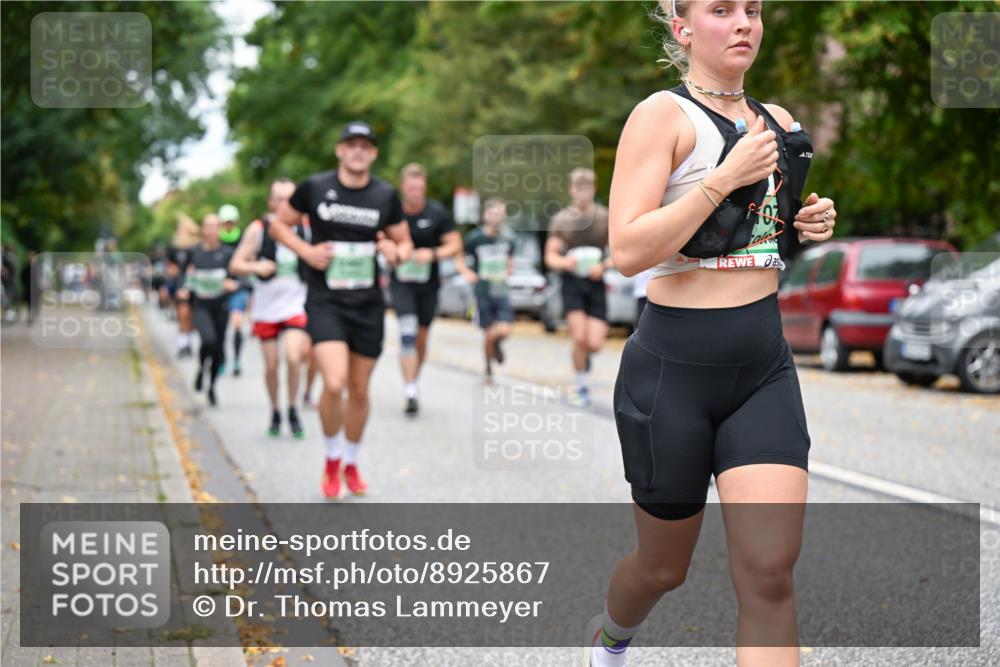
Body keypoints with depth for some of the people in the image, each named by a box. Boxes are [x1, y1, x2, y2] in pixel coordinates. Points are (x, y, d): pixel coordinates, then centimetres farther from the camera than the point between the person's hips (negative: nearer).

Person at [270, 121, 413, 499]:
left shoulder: (386, 196, 2)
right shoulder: (314, 188, -4)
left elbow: (405, 243, 12)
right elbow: (279, 225, 8)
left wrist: (397, 253, -12)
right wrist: (306, 251, -10)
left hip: (368, 305, 3)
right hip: (325, 301, -3)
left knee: (360, 390, 11)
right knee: (334, 383, -20)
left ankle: (352, 464, 32)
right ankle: (332, 459, 5)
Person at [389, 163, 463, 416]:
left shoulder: (438, 213, -6)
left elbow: (455, 245, -4)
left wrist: (433, 254, -20)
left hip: (428, 283, 2)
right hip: (401, 282, -2)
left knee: (421, 338, 10)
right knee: (408, 331, -18)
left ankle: (413, 383, 31)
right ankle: (410, 391, -21)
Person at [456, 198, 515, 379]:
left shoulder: (507, 238, 2)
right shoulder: (475, 238, -8)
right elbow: (459, 259, -1)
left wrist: (508, 270, 3)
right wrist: (467, 273, -18)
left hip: (501, 291, 2)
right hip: (483, 291, -2)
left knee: (504, 331, -11)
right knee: (489, 333, 0)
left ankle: (495, 343, 26)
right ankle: (489, 368, 23)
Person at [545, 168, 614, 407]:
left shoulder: (605, 217, 4)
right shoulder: (561, 219, 5)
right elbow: (550, 257, 4)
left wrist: (604, 266, -13)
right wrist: (565, 262, -18)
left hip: (596, 282, 1)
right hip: (571, 281, -1)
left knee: (595, 344, -8)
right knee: (579, 337, -15)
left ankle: (582, 357, 30)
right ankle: (581, 387, 5)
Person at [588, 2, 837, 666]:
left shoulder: (777, 120, 11)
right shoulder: (662, 115, -8)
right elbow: (628, 251, -19)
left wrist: (811, 225, 5)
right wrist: (726, 178, -21)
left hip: (764, 364, 5)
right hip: (674, 368, -4)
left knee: (770, 569, -10)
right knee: (665, 567, 13)